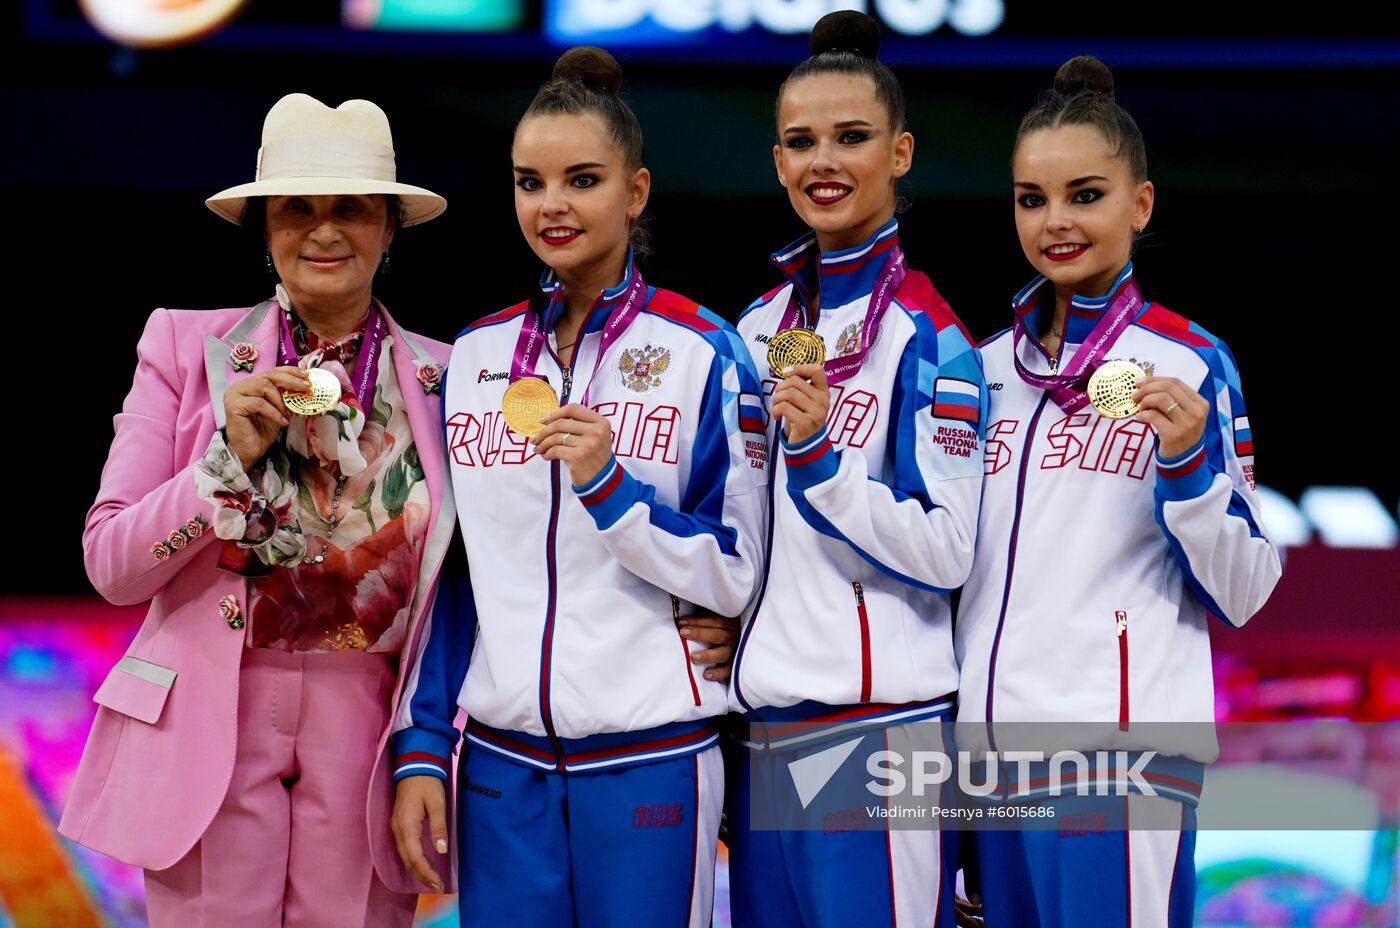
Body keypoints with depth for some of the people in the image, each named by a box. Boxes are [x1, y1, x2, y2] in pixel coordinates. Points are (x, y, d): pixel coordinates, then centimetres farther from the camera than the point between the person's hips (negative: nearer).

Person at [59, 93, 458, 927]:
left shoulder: (438, 379, 5)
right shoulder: (189, 347, 2)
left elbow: (460, 595, 10)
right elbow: (111, 565, -2)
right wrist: (231, 458, -15)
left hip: (369, 749, 1)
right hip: (210, 737, -1)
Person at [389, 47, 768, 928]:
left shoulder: (702, 352, -3)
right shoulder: (475, 358, 9)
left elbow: (736, 575, -5)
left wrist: (610, 487, -17)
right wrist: (421, 749, 7)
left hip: (650, 756, -3)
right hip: (501, 760, 3)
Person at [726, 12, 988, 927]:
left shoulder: (924, 337, -8)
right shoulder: (759, 329, 12)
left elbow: (946, 553, -14)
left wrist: (819, 458, -21)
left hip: (878, 726, -7)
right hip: (766, 728, 7)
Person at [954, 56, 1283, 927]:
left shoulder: (1192, 363, -2)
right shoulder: (989, 366, 11)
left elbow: (1242, 593, -4)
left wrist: (1187, 462, -17)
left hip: (1121, 748, -5)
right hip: (992, 740, 5)